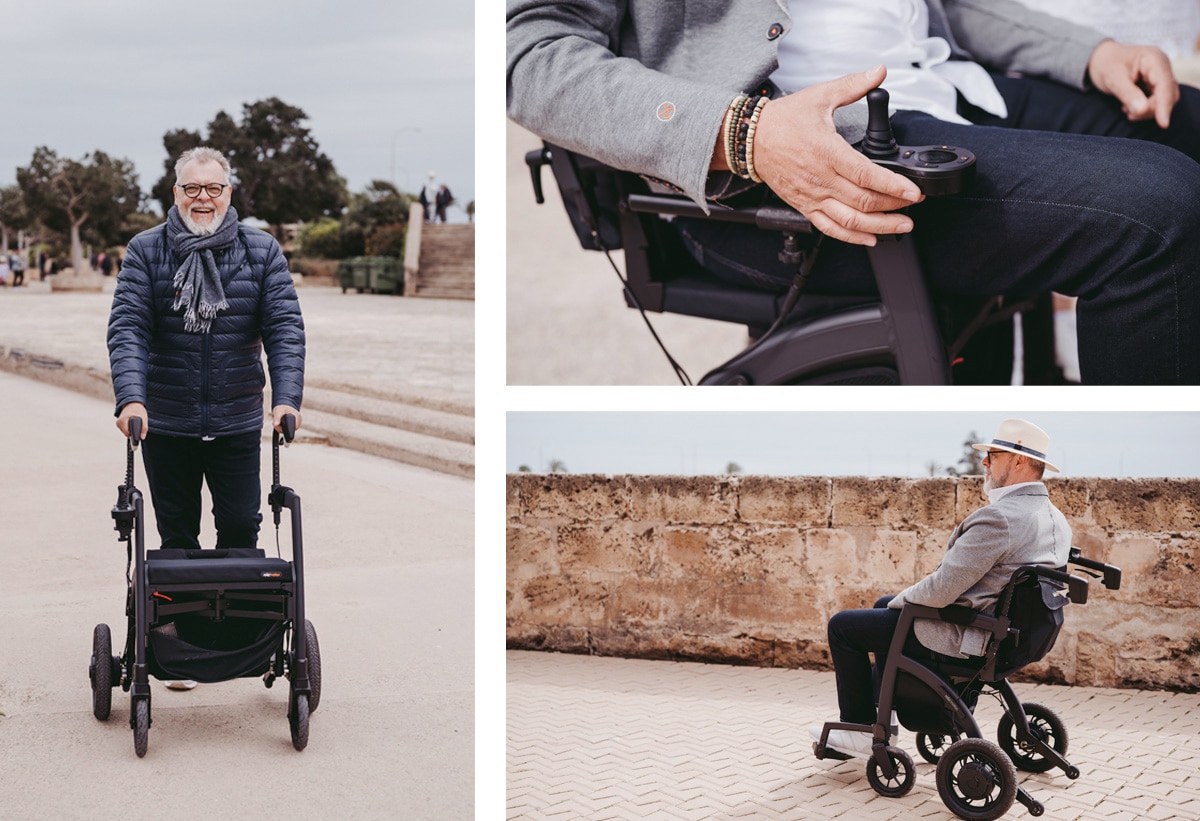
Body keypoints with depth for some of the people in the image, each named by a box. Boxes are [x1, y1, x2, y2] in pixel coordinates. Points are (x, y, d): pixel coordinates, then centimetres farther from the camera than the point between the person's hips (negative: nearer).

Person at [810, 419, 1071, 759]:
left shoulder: (998, 518, -28)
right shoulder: (1056, 519, 2)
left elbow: (939, 592, -28)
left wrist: (901, 600, -6)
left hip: (961, 639, -10)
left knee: (842, 626, 5)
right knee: (883, 605, 30)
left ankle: (861, 731, 15)